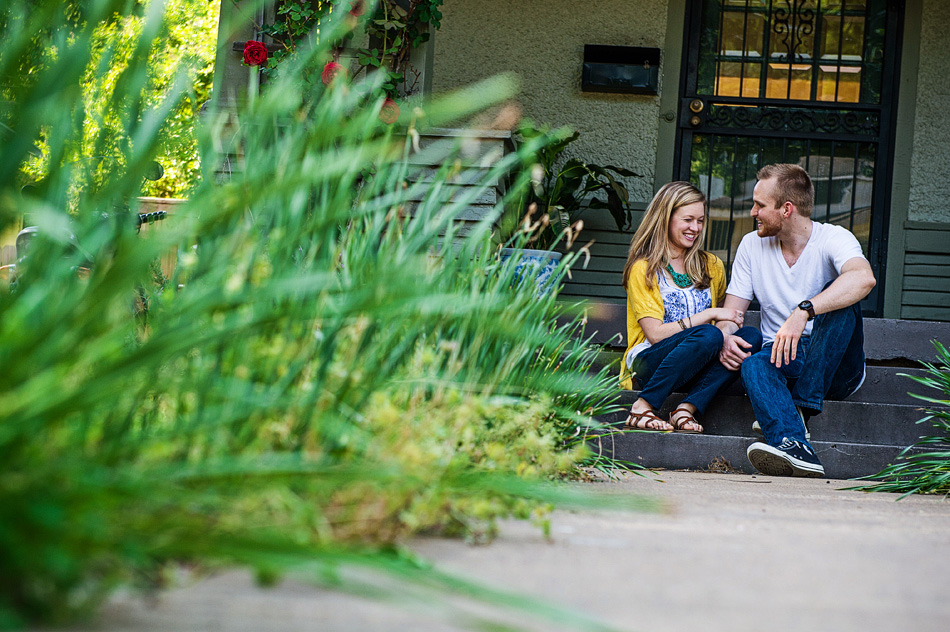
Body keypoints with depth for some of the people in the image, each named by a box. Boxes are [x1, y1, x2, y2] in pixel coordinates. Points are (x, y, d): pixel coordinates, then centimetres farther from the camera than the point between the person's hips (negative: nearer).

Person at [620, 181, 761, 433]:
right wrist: (709, 315, -14)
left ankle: (687, 409, -30)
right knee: (709, 335, -33)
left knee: (751, 336, -21)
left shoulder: (711, 266, 15)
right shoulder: (643, 269, -2)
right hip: (647, 363, -5)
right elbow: (655, 334, -11)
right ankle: (643, 408, -29)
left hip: (694, 369, 5)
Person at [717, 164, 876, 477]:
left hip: (836, 368, -3)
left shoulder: (833, 238, -9)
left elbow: (864, 278, -32)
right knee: (752, 364, -32)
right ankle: (793, 446, -58)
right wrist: (725, 335, -19)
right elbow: (731, 309, 7)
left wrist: (802, 312, -45)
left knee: (838, 300, -30)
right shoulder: (752, 246, 8)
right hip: (781, 359, 3)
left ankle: (800, 410, -33)